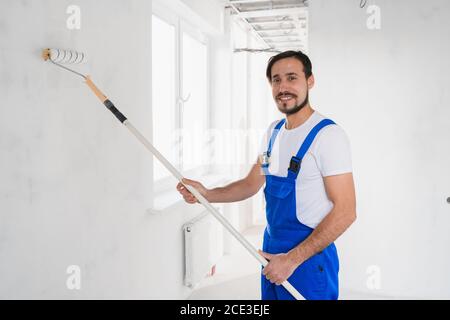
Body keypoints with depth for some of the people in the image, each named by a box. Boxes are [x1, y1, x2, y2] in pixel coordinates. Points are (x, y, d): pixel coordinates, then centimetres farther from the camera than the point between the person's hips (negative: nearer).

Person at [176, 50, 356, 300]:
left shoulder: (328, 135, -18)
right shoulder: (274, 132, 6)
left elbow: (345, 212, -21)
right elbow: (251, 184, 12)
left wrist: (292, 259, -22)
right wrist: (207, 195, -4)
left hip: (309, 257, -7)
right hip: (271, 251, 7)